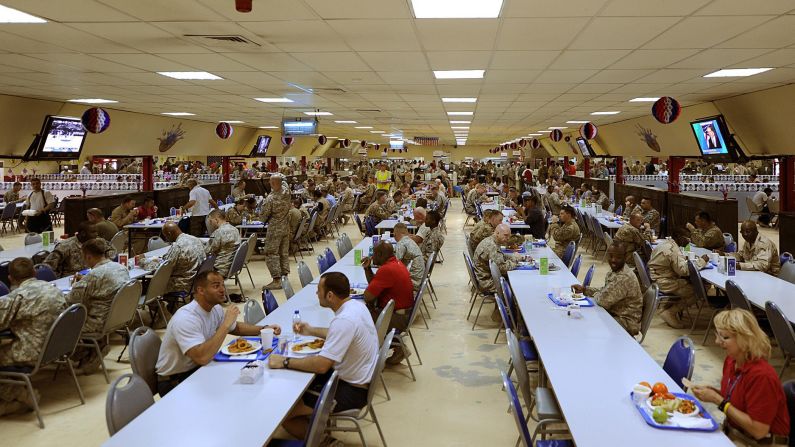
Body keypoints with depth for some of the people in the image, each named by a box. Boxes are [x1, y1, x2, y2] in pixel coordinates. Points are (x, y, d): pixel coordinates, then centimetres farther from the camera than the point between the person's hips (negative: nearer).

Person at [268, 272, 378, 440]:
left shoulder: (344, 320, -29)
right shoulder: (356, 305, 0)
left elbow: (321, 365, -30)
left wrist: (284, 362, -19)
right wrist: (311, 331, 17)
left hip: (352, 390, -10)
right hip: (361, 378, 10)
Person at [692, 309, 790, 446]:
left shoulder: (762, 376, -26)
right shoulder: (731, 360, -2)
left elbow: (758, 431, -23)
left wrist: (718, 400, -22)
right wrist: (713, 392, -7)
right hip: (733, 431, 7)